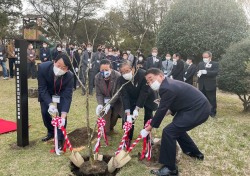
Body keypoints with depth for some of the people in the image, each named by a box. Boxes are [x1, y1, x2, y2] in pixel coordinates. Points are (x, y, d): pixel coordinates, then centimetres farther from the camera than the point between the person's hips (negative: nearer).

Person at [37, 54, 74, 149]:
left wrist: (63, 116, -44)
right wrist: (50, 104, -43)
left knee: (61, 114, -13)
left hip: (61, 94, -1)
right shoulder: (43, 67, -36)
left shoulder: (69, 76, -36)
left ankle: (60, 140, 4)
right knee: (45, 112, 2)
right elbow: (42, 88, -30)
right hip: (46, 94, 2)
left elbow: (67, 96, -34)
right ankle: (50, 132, 30)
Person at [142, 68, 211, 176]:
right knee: (177, 127, 27)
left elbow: (161, 110, -19)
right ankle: (194, 152, 42)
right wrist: (169, 111, 8)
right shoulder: (168, 83, 8)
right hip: (199, 106, 11)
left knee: (169, 131, -15)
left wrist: (148, 129, -10)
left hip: (198, 110, -11)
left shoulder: (166, 88, -23)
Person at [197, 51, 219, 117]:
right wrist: (198, 74, -16)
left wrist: (206, 72, -26)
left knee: (212, 100, 3)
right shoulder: (200, 64, 14)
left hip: (210, 85, -4)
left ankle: (212, 113, 13)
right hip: (202, 86, 4)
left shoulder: (215, 64, -1)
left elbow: (215, 72, -16)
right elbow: (197, 72, 8)